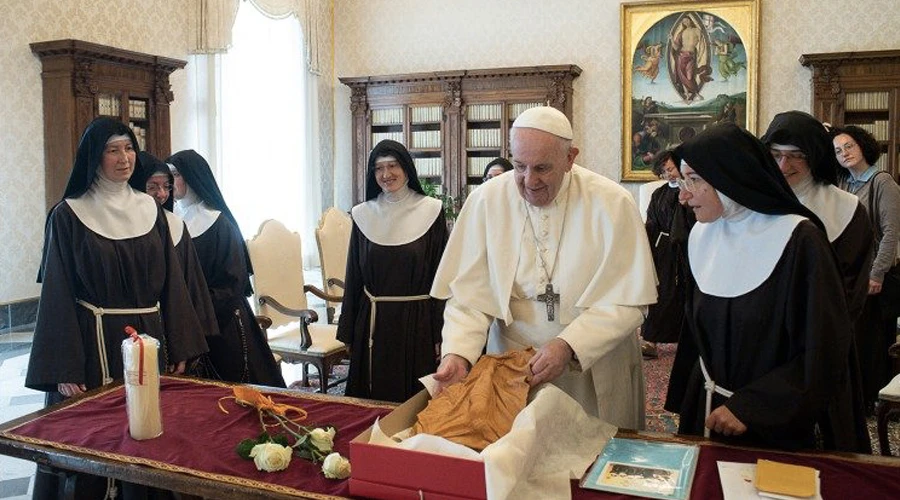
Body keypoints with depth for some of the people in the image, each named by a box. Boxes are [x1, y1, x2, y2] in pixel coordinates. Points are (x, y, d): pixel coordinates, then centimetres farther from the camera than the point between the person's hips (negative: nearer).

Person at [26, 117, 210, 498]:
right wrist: (64, 370, -14)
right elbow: (58, 295, -7)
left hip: (150, 336, 4)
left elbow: (170, 281, 7)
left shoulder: (150, 210, 7)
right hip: (94, 342, -3)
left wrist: (179, 348, 2)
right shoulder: (68, 216, -5)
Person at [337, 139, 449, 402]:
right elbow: (353, 277, 8)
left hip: (417, 321, -2)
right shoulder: (364, 214, 3)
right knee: (372, 404, 10)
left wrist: (439, 334, -6)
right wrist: (348, 333, 7)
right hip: (373, 322, 2)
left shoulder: (431, 211, -4)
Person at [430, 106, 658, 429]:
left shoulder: (612, 204, -12)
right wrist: (458, 353, -24)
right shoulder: (485, 201, -9)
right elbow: (469, 294, -8)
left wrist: (569, 346, -26)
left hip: (595, 372, 0)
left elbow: (627, 302, -14)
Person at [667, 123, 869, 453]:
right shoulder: (702, 237, -1)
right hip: (711, 413, 5)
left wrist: (749, 406, -18)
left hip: (780, 428, -5)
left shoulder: (798, 240, -17)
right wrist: (688, 400, 6)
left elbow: (824, 348, -17)